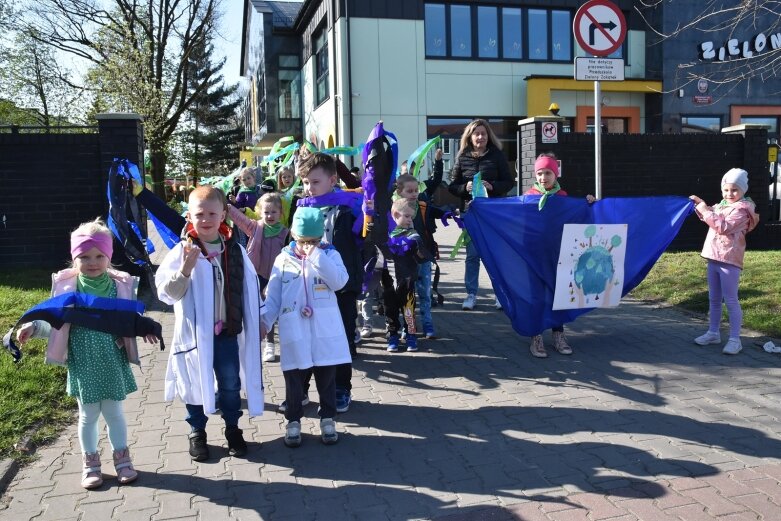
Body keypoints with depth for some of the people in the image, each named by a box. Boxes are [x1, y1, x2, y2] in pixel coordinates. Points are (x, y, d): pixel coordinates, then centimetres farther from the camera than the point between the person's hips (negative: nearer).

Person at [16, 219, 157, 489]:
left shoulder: (121, 286, -6)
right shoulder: (66, 287, -7)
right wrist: (33, 327, -17)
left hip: (112, 363, 0)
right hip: (83, 365, 0)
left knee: (114, 413, 13)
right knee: (88, 416, 13)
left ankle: (122, 458, 30)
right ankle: (90, 463, 30)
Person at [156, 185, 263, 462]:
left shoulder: (236, 250, -2)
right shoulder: (182, 252, -10)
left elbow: (250, 289, 6)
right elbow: (167, 293, -14)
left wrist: (257, 322, 8)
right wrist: (184, 270, -30)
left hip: (228, 331, 2)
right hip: (195, 333, -2)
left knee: (231, 384, 15)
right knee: (195, 384, 13)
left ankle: (232, 428, 35)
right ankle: (197, 432, 32)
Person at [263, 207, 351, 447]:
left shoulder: (330, 255, 0)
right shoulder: (283, 259, 3)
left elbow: (339, 281, -18)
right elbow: (273, 296, 5)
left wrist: (317, 256, -21)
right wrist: (264, 321, -5)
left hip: (325, 330, -1)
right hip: (294, 330, 1)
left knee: (326, 376, 11)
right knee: (294, 378, 9)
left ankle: (327, 418, 27)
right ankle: (293, 420, 25)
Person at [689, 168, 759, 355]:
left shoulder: (742, 209, -11)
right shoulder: (722, 206, 14)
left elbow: (724, 227, -23)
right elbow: (710, 219, 30)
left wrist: (705, 210, -21)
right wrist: (700, 205, 13)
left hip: (729, 259, -8)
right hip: (714, 258, 8)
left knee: (731, 300, -5)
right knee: (714, 299, 15)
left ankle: (735, 339, 0)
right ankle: (713, 332, 25)